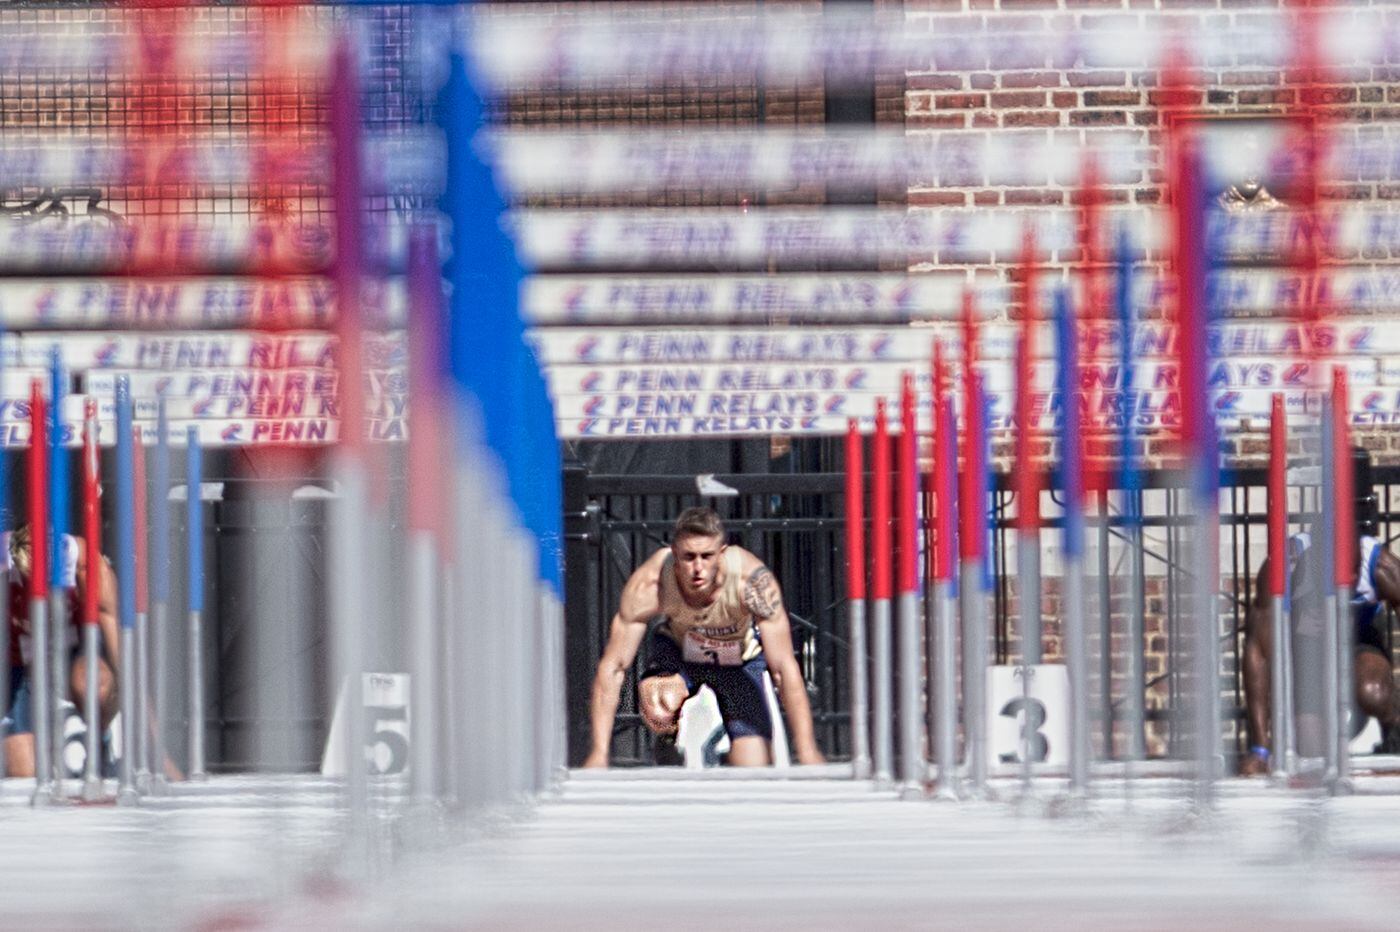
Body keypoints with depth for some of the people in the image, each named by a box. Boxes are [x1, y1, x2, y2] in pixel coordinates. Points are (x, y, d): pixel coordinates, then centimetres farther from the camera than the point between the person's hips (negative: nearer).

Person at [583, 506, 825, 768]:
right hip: (676, 649, 0)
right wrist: (599, 754, -30)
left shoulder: (753, 580, -36)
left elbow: (784, 667, -33)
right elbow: (612, 667, -27)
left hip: (741, 659, 0)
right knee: (656, 710, -33)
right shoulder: (649, 584, -34)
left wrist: (807, 752, -35)